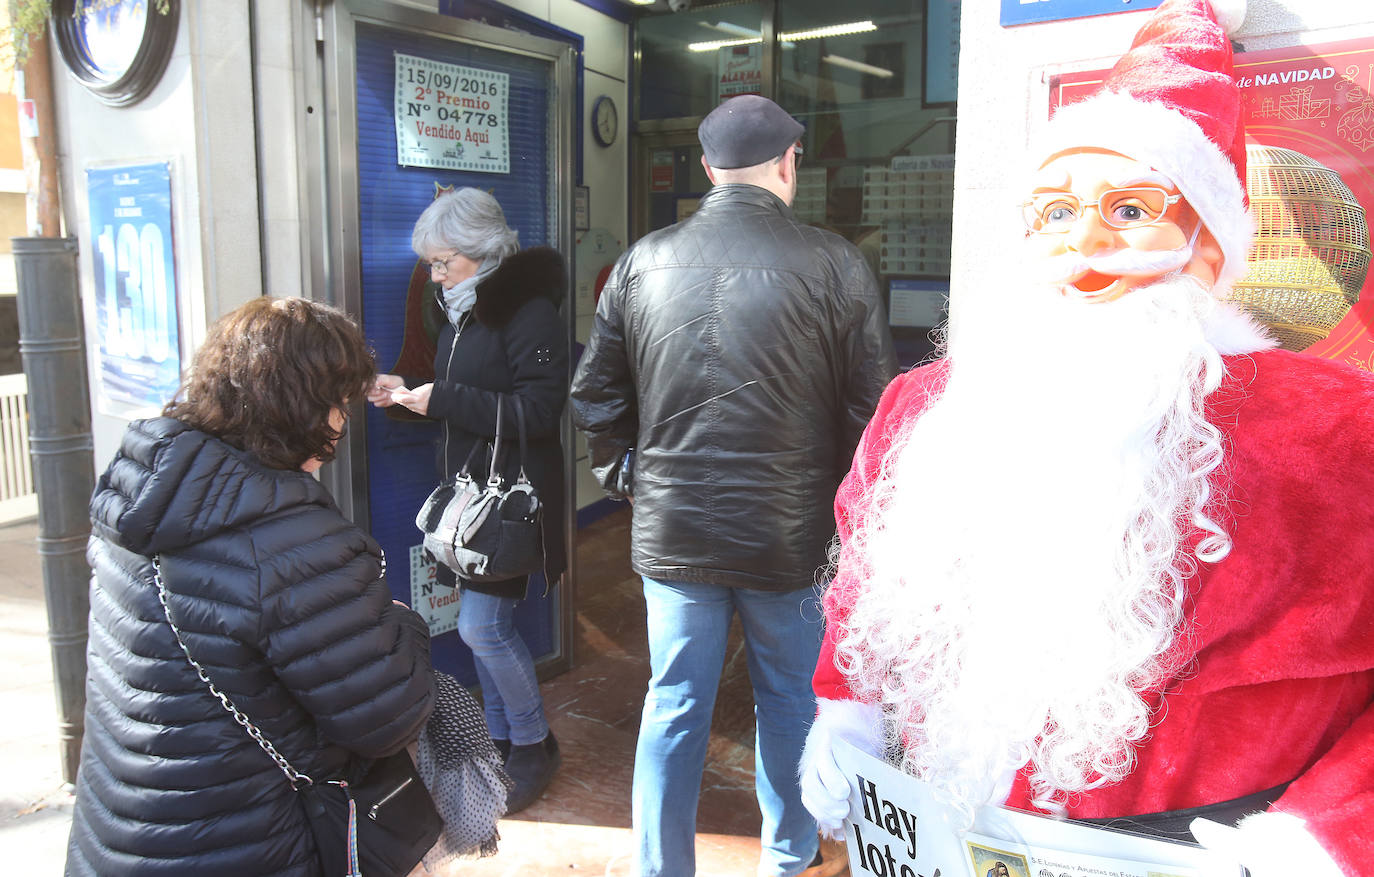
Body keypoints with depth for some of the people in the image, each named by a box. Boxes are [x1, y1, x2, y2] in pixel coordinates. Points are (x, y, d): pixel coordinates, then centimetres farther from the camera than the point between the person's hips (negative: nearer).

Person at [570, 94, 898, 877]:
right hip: (792, 538, -1)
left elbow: (595, 397, 5)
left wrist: (627, 477, 17)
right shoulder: (834, 264, -10)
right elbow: (873, 407, -6)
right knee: (792, 702, 19)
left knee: (674, 708, 15)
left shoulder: (643, 262, -1)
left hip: (672, 533, 2)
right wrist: (845, 502, 9)